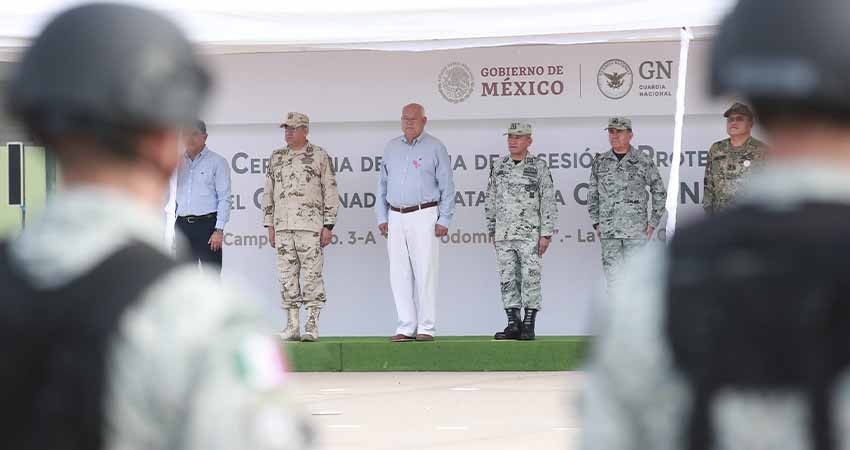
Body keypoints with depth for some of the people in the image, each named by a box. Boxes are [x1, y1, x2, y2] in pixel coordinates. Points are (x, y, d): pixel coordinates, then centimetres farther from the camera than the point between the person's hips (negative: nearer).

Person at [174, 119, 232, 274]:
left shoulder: (217, 162, 0)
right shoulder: (178, 162, 14)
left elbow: (224, 198, -5)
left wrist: (219, 230, -12)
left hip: (207, 224, -5)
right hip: (182, 225, 5)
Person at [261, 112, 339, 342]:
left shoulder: (320, 156, 1)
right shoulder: (277, 157, 14)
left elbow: (330, 192, 0)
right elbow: (268, 193, 17)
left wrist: (328, 226, -6)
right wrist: (269, 225, 11)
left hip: (310, 226, -5)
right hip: (283, 226, 5)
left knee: (312, 275, -5)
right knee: (287, 276, 4)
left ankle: (312, 326, -2)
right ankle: (292, 325, 9)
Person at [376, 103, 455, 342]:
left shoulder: (435, 147, 0)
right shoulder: (392, 147, 14)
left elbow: (446, 186, -1)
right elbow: (383, 184, 18)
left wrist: (444, 220, -8)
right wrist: (381, 217, 11)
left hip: (424, 216, -5)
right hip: (396, 217, 5)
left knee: (425, 272, -6)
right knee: (399, 274, 2)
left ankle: (426, 328, -3)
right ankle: (406, 327, 7)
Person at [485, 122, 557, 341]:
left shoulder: (539, 167, -3)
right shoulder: (498, 167, 9)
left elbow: (548, 203, -4)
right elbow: (491, 201, 16)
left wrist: (546, 234, -9)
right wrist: (492, 230, 13)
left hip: (530, 234, -4)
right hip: (504, 235, 4)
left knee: (530, 279, -4)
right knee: (507, 280, 3)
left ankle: (529, 326, 0)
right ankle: (513, 324, 7)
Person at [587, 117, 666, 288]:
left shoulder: (643, 161, 1)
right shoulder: (600, 162, 9)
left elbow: (659, 192, 7)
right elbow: (592, 194, 17)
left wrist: (653, 222, 2)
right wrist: (596, 222, 9)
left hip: (636, 231, -2)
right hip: (608, 232, 2)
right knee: (612, 275, 1)